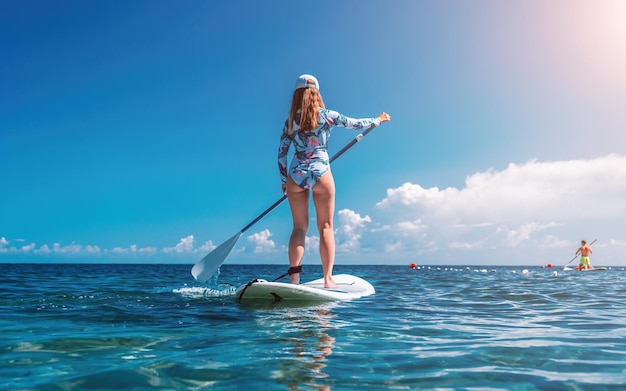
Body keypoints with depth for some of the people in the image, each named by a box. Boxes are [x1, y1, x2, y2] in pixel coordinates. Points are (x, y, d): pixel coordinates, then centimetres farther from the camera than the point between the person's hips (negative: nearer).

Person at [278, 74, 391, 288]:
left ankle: (294, 278, 1)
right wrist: (378, 120, 28)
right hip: (320, 174, -2)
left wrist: (284, 180, 17)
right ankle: (328, 279, 2)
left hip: (295, 176, 2)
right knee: (326, 227, 3)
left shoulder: (290, 121, 7)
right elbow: (356, 124, 10)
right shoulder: (326, 115, 1)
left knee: (299, 227, 7)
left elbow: (281, 153, 7)